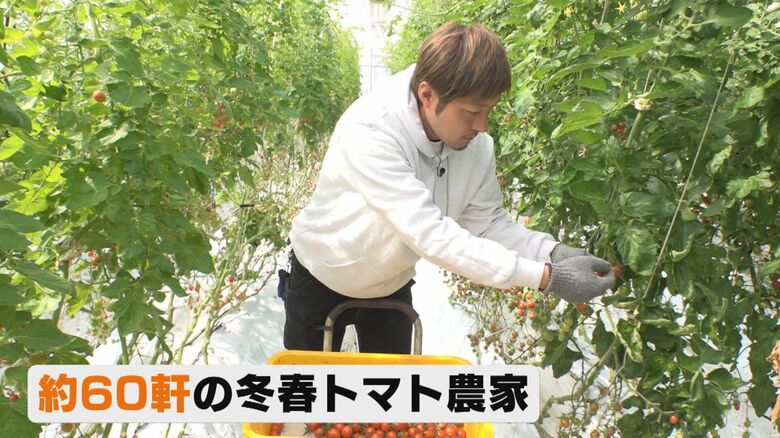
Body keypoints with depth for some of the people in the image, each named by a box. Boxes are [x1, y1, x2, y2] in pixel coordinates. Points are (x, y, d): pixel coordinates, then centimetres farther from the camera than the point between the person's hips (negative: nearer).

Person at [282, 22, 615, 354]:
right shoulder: (368, 132, -37)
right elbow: (429, 234, -41)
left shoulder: (477, 145, -18)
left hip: (391, 285, 5)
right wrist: (546, 276, -41)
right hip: (323, 277, -4)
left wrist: (553, 252, -26)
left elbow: (487, 223, -8)